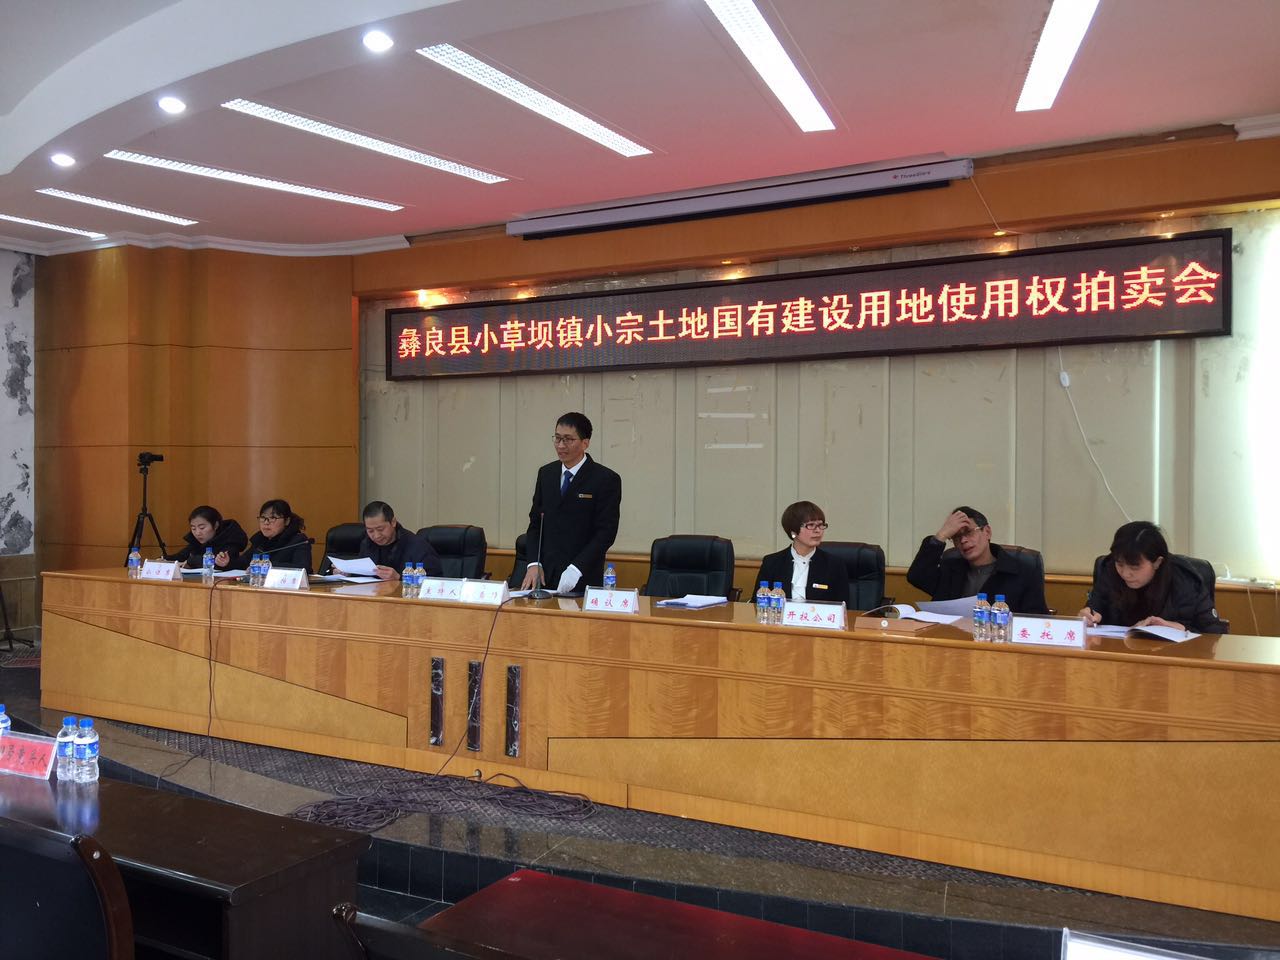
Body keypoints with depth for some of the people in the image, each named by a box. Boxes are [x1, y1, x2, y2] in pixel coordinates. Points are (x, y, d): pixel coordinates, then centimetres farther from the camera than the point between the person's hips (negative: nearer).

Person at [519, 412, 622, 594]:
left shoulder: (606, 479, -8)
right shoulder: (546, 473, 9)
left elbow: (606, 532, -12)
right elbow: (535, 522, 11)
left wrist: (576, 568, -20)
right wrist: (533, 563, -2)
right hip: (544, 575, 4)